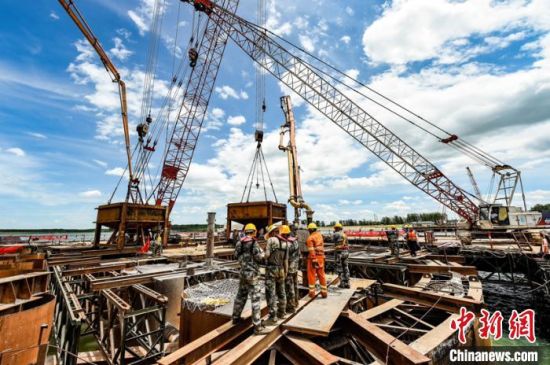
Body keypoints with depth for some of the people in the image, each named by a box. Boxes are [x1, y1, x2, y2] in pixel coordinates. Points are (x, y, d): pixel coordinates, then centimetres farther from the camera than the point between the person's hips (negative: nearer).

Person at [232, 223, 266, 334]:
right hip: (252, 273, -7)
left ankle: (236, 318, 38)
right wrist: (261, 251, 3)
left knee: (241, 296, 22)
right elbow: (260, 257, -15)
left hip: (243, 272, 7)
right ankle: (257, 326, 4)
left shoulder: (239, 243, 2)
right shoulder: (254, 243, -18)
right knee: (255, 299, 0)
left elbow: (237, 255, 11)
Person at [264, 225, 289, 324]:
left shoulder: (271, 240, -12)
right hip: (281, 269, 7)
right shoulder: (285, 242, 6)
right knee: (281, 292, 19)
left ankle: (273, 317, 2)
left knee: (271, 293, 0)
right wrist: (286, 271, 17)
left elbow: (267, 255, -16)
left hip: (271, 269, -6)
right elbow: (286, 259, 10)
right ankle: (282, 312, 32)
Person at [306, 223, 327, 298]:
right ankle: (324, 292, 20)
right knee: (321, 275, 14)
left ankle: (312, 292, 12)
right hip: (321, 257, 5)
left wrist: (314, 260, -20)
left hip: (313, 258, -5)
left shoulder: (310, 238, -13)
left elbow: (311, 250, -19)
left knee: (311, 275, 7)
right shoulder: (320, 235, 5)